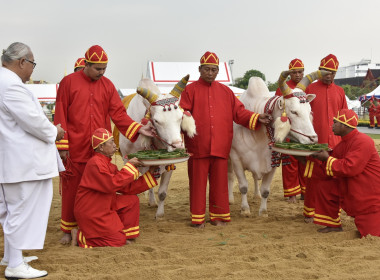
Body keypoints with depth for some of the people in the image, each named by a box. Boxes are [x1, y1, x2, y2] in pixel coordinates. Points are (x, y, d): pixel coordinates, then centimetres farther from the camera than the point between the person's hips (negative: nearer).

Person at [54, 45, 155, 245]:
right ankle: (68, 231, 18)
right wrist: (62, 145, -8)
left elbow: (118, 113, 4)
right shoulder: (69, 82, -2)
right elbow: (60, 116, -3)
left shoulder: (107, 85, 7)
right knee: (72, 190, 4)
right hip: (75, 150, -3)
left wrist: (138, 129, -11)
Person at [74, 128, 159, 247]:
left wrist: (149, 174, 7)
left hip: (105, 206, 10)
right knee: (118, 241, -9)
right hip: (89, 212, -10)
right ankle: (81, 236, 1)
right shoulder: (95, 163, -20)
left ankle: (126, 235, 8)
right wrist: (129, 166, -21)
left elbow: (127, 188, 10)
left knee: (132, 200, 3)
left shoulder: (109, 165, 11)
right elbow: (112, 184, -31)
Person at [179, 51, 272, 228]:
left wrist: (257, 119, -1)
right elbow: (182, 112, -3)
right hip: (197, 145, -3)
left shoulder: (226, 91, 15)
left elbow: (239, 112, 12)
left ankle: (218, 216, 18)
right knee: (198, 182, 3)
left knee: (219, 181, 7)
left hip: (221, 146, 3)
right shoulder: (190, 90, 5)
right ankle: (198, 218, 13)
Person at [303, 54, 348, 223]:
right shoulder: (310, 89, 2)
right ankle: (311, 211, 12)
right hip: (315, 142, -3)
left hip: (336, 142, 3)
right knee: (314, 176, 1)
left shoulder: (339, 91, 12)